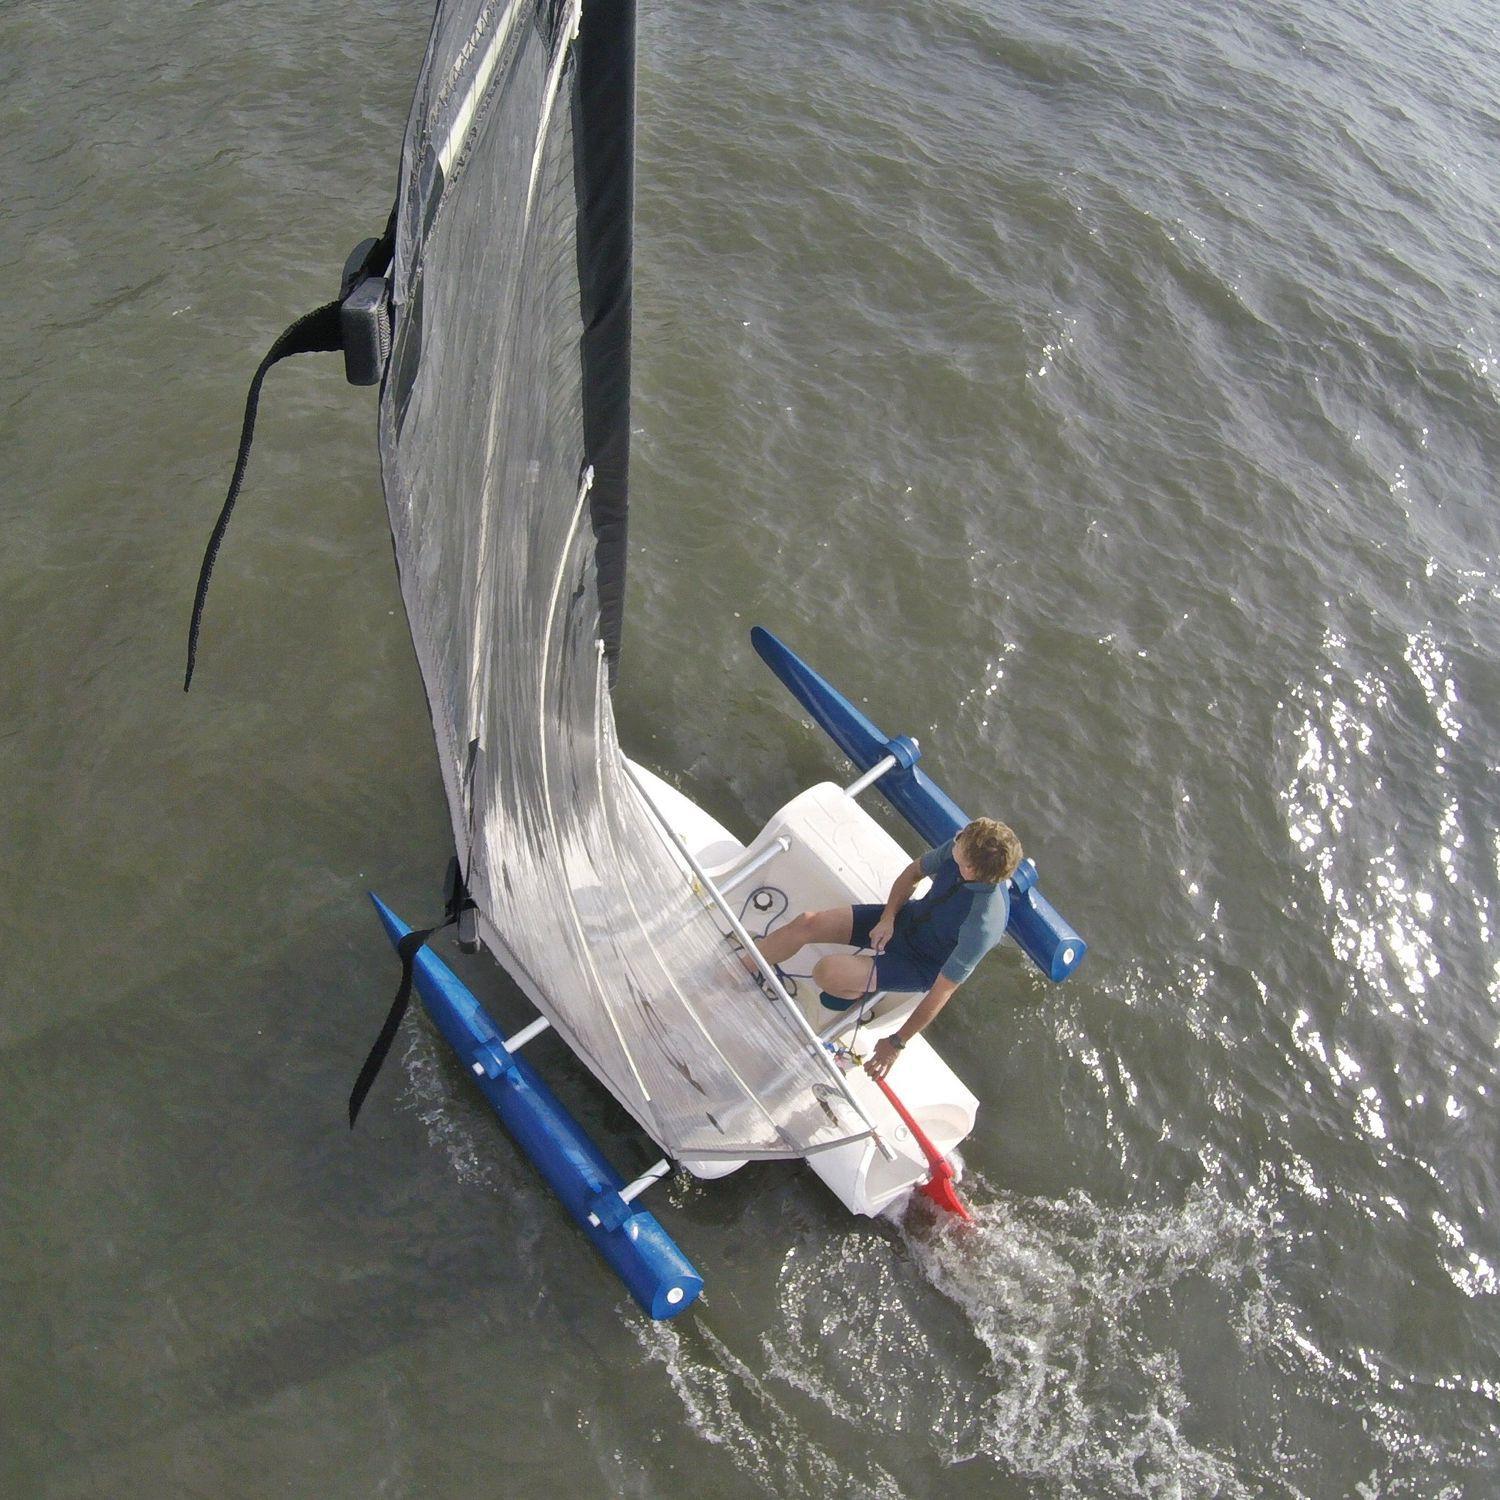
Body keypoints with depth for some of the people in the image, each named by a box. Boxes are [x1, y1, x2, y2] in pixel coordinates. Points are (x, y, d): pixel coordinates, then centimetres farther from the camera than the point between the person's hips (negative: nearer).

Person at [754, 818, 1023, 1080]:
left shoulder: (982, 926, -38)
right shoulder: (960, 847, -22)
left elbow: (941, 993, -27)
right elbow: (913, 872, 1)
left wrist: (896, 1043, -17)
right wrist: (888, 917, -11)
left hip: (925, 967, -5)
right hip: (906, 918, 6)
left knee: (827, 973, -24)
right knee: (806, 923, -7)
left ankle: (859, 992, 11)